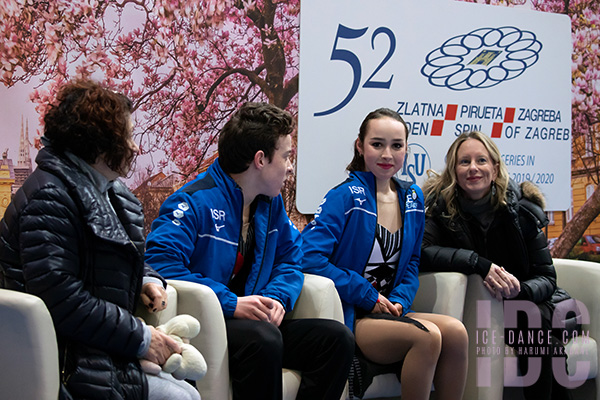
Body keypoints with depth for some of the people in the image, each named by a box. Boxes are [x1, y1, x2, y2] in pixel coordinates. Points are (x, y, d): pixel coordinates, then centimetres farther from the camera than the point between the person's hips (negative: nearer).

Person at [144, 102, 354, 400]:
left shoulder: (271, 204, 12)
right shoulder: (195, 202, -13)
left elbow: (290, 260, 19)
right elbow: (159, 261, -24)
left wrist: (278, 298, -5)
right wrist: (230, 303, -26)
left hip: (250, 321, 8)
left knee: (337, 338, -9)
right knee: (263, 338, -37)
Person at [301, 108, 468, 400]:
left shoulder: (412, 198, 11)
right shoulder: (345, 197, -9)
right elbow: (309, 257, -19)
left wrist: (399, 300, -3)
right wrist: (369, 297, -15)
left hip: (386, 311, 6)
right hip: (345, 317, -6)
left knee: (455, 331, -20)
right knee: (427, 335, -28)